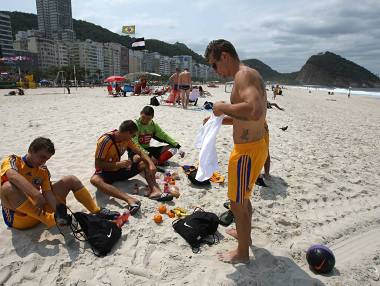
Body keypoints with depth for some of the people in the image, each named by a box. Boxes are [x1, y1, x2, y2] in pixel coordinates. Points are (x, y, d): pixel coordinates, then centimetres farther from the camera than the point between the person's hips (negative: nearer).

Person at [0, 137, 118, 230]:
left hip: (39, 208, 5)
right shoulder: (12, 160, -9)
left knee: (72, 180, -4)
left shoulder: (43, 170, 4)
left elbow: (48, 193, -7)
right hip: (18, 216, -4)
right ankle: (48, 219, -33)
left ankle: (97, 211, -9)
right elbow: (12, 175, -33)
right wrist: (36, 194, -47)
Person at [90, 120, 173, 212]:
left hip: (119, 170, 6)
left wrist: (151, 164, -21)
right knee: (95, 180, -40)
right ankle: (129, 199, -55)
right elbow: (97, 164, -22)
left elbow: (140, 152, -3)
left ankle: (154, 190, -32)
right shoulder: (105, 140, -23)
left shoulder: (126, 139, -5)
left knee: (146, 164, -9)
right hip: (105, 172, -5)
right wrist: (118, 164, -35)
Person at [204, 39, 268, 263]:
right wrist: (221, 119, 15)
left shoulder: (244, 75, -19)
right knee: (243, 197, 27)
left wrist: (223, 107, -23)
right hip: (256, 145, 10)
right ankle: (244, 233, 50)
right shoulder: (247, 75, 13)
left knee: (237, 203, 7)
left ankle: (242, 253, 29)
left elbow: (254, 111, -37)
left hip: (247, 151, -10)